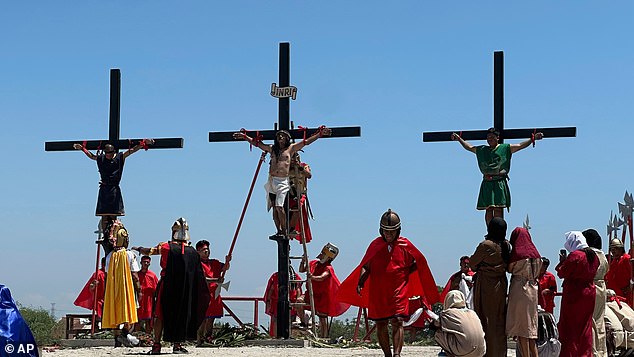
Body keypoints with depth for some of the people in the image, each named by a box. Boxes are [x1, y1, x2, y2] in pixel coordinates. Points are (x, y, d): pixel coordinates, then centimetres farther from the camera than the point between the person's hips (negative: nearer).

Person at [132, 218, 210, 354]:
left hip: (167, 286, -1)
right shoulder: (192, 251, 0)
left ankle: (156, 345, 4)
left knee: (160, 314, 6)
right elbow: (199, 276, 3)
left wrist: (139, 249, 27)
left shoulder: (165, 247, -5)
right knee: (182, 314, 11)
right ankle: (177, 344, 9)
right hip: (185, 290, 1)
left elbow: (148, 252, 7)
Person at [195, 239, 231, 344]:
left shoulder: (214, 263, 17)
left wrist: (227, 262, -21)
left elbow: (224, 268, 1)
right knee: (203, 318, -10)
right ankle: (200, 340, -9)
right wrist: (216, 280, -26)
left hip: (215, 295, 7)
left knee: (211, 318, 11)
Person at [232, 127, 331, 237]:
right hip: (272, 180, 4)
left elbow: (307, 141, 4)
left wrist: (320, 133, -2)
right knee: (275, 207, 2)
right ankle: (279, 231, 7)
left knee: (279, 206, -16)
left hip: (283, 181, -4)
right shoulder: (272, 148, 15)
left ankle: (284, 231, -7)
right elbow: (256, 143, 23)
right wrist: (244, 136, 19)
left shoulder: (291, 148, 7)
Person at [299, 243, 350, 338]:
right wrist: (303, 261, -8)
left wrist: (312, 277, -51)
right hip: (313, 294, 6)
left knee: (322, 318, -3)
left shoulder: (328, 268, -13)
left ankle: (324, 337, 3)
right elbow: (301, 270, 10)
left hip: (323, 296, -6)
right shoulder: (313, 263, 6)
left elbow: (321, 278, -32)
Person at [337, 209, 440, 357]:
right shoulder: (375, 245, 6)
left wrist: (404, 273, 2)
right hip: (378, 292, 2)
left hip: (398, 291, -2)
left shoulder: (405, 245, 3)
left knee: (397, 321, -15)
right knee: (380, 324, 6)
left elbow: (418, 263, 15)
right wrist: (360, 283, -8)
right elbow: (365, 267, 8)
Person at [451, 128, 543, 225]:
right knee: (488, 209, 0)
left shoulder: (505, 148, 6)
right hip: (487, 183, 3)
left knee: (498, 209, -8)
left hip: (499, 183, -3)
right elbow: (469, 147, 27)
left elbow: (520, 145, 3)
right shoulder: (482, 150, 16)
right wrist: (459, 139, 27)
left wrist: (532, 139, -6)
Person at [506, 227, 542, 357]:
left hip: (519, 289, -6)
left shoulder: (517, 252, -11)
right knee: (531, 324, 12)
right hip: (533, 290, 6)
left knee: (521, 327, -2)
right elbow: (538, 272, 11)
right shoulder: (535, 252, 7)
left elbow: (510, 269, -4)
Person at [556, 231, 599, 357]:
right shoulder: (593, 255, 7)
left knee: (570, 326, -1)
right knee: (585, 327, 13)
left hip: (574, 294, -7)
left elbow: (562, 273, -14)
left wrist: (563, 261, 3)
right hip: (589, 293, 7)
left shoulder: (575, 255, -17)